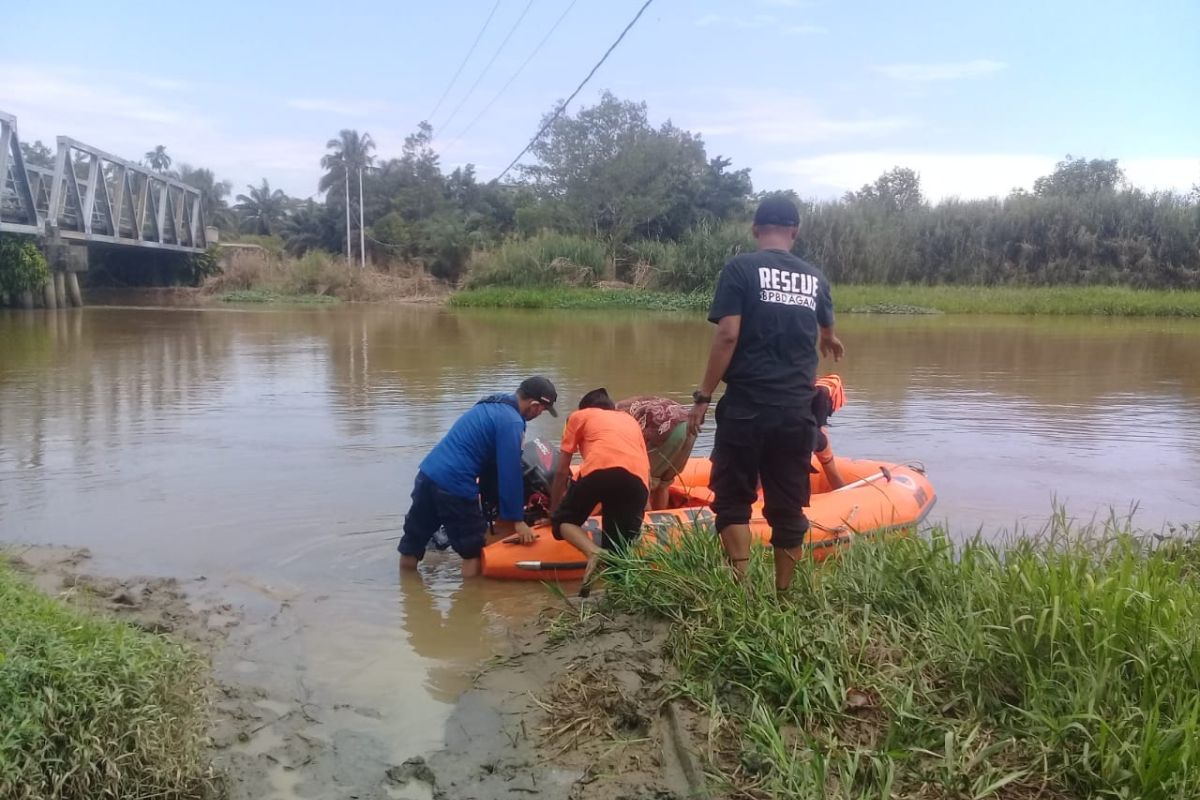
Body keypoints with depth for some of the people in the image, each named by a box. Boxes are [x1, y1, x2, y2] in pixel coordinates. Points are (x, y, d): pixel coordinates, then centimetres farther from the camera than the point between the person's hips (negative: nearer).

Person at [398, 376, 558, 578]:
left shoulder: (492, 405, 17)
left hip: (427, 473, 9)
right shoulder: (511, 422, -11)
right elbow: (510, 473, -13)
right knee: (472, 552, 6)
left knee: (411, 546, 18)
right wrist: (517, 519, -5)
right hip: (454, 485, -9)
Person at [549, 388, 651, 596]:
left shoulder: (579, 416, 30)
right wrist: (638, 511, 60)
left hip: (600, 470, -3)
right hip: (637, 478, 3)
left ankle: (593, 553, -10)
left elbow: (562, 471, 29)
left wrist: (554, 511, 42)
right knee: (618, 552, 14)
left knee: (563, 520, 18)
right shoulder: (630, 420, 39)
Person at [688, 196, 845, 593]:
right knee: (788, 508, 11)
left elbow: (728, 335, -13)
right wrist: (830, 342, 58)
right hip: (797, 411, 4)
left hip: (746, 407, -4)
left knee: (733, 501, 7)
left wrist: (703, 397, -7)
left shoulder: (740, 268, -2)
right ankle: (784, 594, 19)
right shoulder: (815, 277, 13)